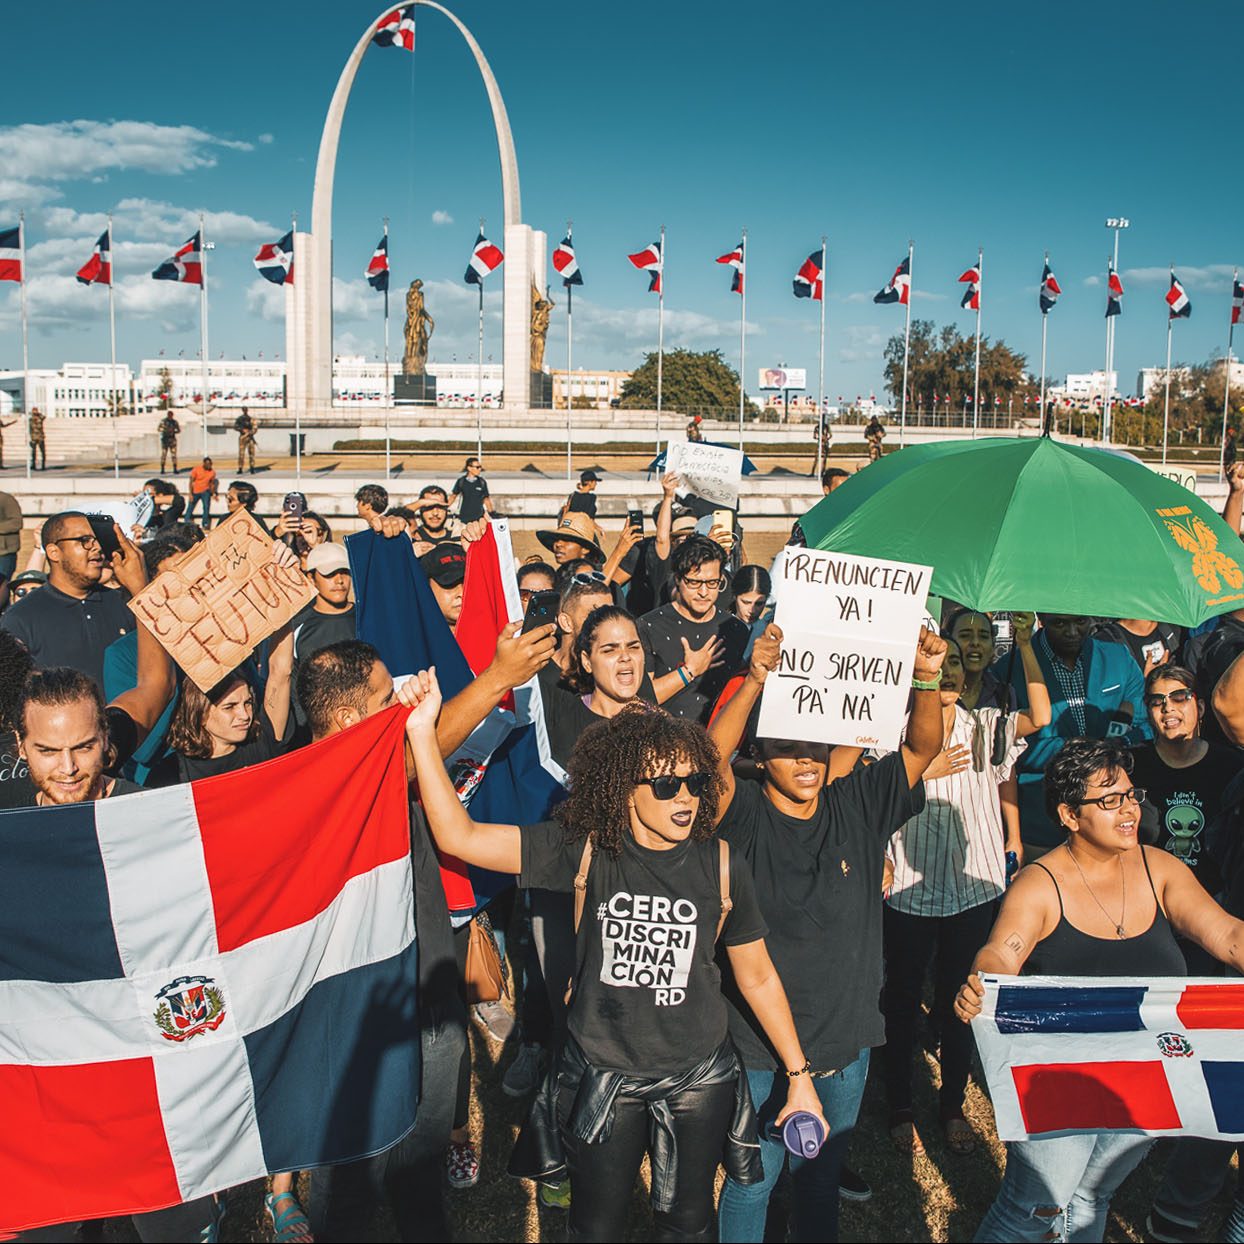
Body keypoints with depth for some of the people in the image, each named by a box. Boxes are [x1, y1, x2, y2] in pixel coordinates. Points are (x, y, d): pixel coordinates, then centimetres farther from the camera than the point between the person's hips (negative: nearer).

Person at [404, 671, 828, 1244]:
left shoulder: (719, 864, -12)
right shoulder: (586, 851, -15)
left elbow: (757, 978, 0)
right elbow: (459, 836, -20)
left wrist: (799, 1076, 3)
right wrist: (423, 734, -28)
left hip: (698, 1078, 1)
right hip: (601, 1077, 0)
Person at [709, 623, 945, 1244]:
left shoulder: (857, 806, -3)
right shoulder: (745, 815, -14)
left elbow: (922, 747, -11)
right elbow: (711, 759, -34)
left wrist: (927, 680, -30)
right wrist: (754, 681, -47)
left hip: (846, 1035, 4)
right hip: (760, 1038, -3)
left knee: (822, 1174, 23)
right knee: (752, 1178, 13)